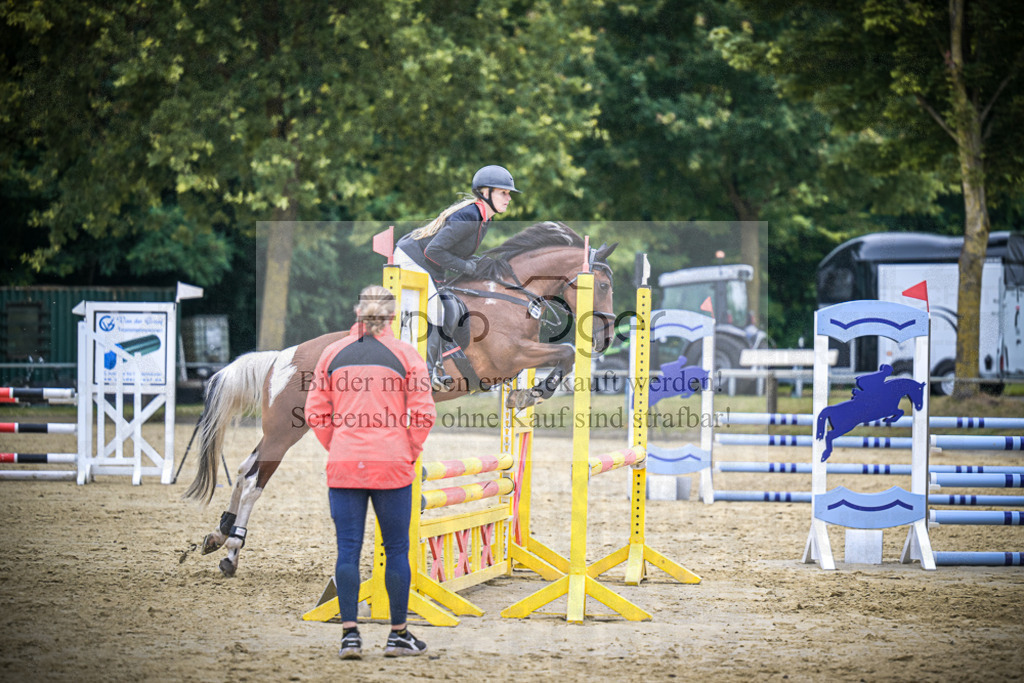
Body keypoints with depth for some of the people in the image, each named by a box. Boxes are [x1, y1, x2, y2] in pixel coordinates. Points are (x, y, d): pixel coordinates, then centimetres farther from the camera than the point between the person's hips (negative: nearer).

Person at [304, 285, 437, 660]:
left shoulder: (333, 354, 5)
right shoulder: (404, 354, -1)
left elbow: (315, 414, 6)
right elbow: (424, 414, -5)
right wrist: (410, 453, 7)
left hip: (343, 466, 2)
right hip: (392, 467, -2)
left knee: (348, 549, 3)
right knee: (396, 550, 7)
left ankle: (349, 633, -3)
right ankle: (398, 634, 11)